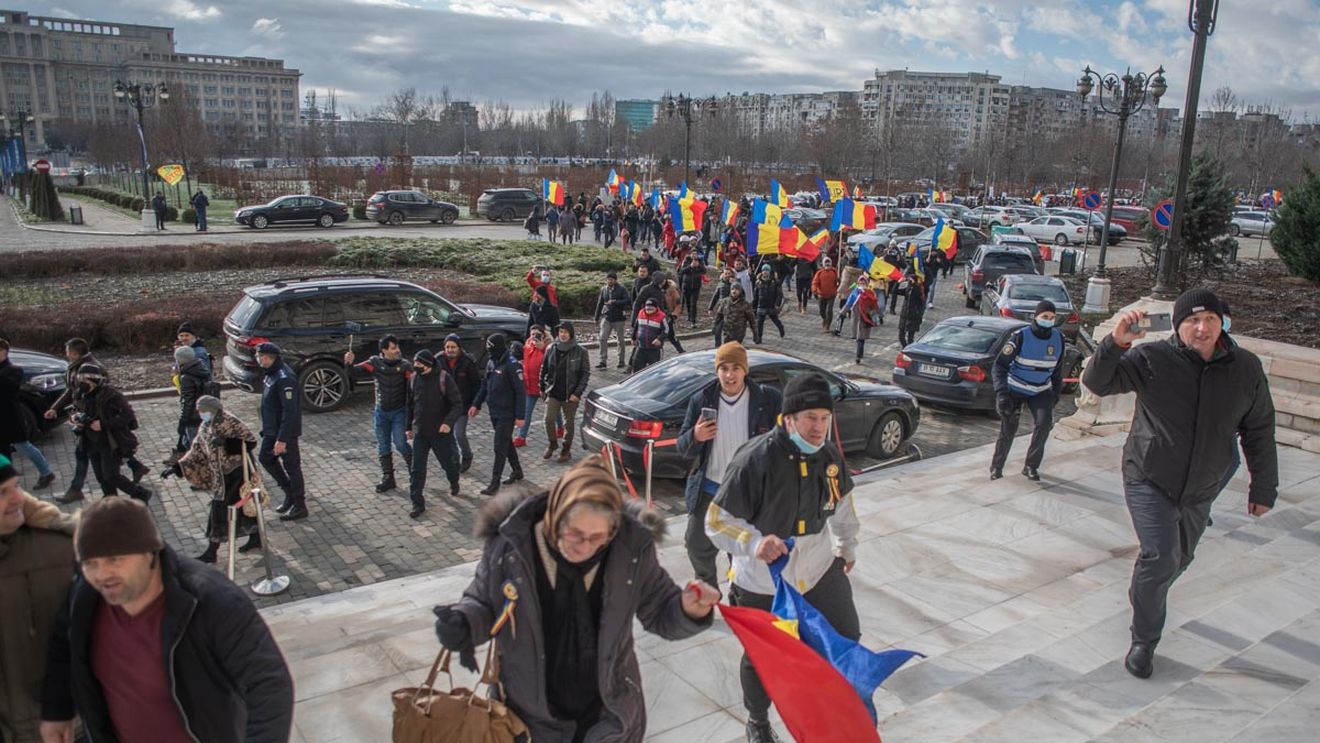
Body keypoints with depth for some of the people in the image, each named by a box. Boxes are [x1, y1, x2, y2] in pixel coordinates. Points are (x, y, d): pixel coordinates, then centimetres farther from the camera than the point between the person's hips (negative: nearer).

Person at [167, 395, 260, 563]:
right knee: (243, 506, 15)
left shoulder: (229, 422, -17)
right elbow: (196, 452, 12)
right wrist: (176, 467, 3)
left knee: (220, 509, -5)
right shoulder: (205, 428, 7)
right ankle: (255, 539, 29)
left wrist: (226, 442, -30)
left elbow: (251, 441, -20)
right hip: (222, 475, 7)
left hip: (237, 472, -7)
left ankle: (211, 552, 3)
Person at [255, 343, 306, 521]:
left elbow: (290, 411, -27)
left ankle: (299, 507, 13)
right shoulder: (271, 374, 6)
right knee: (265, 458, 19)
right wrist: (266, 429, 20)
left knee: (291, 466, 0)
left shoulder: (285, 379, -25)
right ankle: (290, 492, 32)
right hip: (271, 430, 10)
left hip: (286, 432, -10)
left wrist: (282, 439, -27)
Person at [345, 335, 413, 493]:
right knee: (383, 447, 9)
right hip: (381, 411, 3)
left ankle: (414, 468, 16)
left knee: (400, 443, -9)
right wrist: (349, 364, -32)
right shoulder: (375, 363, -4)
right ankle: (388, 478, 22)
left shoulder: (404, 365, -9)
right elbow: (356, 371, -12)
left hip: (399, 411, -3)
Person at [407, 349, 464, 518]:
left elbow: (457, 404, -16)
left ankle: (454, 482, 47)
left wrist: (449, 422, -32)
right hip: (420, 431, 3)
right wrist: (409, 426, 15)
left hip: (440, 432, -3)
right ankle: (418, 503, 6)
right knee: (417, 469, -1)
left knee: (447, 462, 17)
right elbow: (410, 404, 12)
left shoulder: (444, 378, -16)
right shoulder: (414, 378, -1)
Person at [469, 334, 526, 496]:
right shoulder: (491, 362, 6)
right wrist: (476, 404, 12)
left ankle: (495, 483, 0)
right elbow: (485, 384, 17)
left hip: (506, 414, -8)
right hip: (494, 412, 8)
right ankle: (517, 471, 35)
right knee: (507, 443, 19)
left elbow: (520, 391, -18)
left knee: (500, 447, -5)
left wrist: (520, 416, -19)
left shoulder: (511, 366, -18)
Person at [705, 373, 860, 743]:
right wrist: (754, 543, -38)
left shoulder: (830, 454, -6)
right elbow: (717, 521, -22)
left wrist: (847, 546, 26)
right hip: (762, 580, -5)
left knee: (847, 639, 17)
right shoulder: (756, 459, -26)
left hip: (819, 567, 5)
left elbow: (842, 502, 16)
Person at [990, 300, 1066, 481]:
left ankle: (1031, 466, 1)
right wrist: (1001, 392, -31)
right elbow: (999, 366, -20)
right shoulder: (1020, 337, -19)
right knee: (1008, 430, -3)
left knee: (1044, 423, -16)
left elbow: (1057, 370, 11)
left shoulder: (1058, 339, -5)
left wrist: (1056, 392, 12)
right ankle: (996, 467, 17)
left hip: (1041, 391, 3)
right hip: (1015, 389, -3)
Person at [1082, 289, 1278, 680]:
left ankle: (1143, 597, 49)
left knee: (1179, 559, 19)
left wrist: (1263, 487, 6)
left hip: (1200, 490, 4)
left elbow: (1259, 432, 3)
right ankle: (1144, 641, 5)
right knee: (1160, 557, -13)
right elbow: (1097, 382, -23)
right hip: (1149, 481, -4)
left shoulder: (1245, 368, -5)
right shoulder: (1152, 359, -16)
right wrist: (1115, 343, -40)